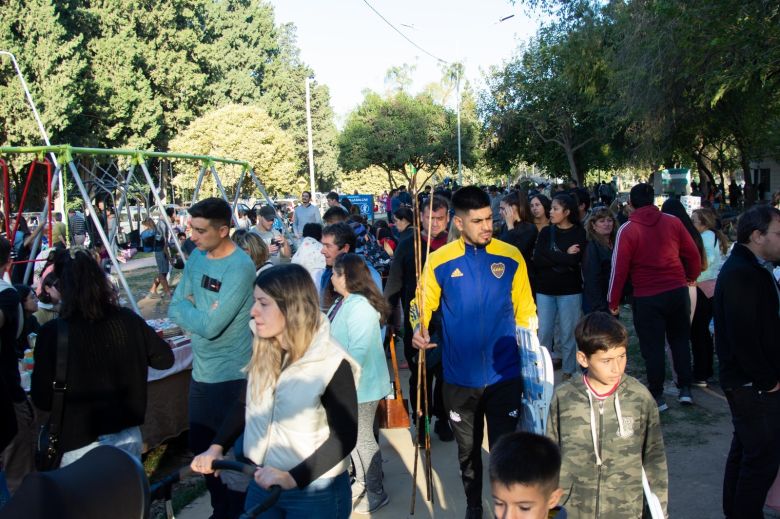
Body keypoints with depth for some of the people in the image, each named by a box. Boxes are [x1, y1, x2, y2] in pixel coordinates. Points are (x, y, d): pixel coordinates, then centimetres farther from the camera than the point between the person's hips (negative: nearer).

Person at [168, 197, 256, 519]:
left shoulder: (240, 268, -21)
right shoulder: (197, 256, 3)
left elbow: (210, 326, -24)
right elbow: (175, 310, 6)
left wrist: (187, 308, -7)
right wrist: (198, 314, -13)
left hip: (229, 375, -8)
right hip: (200, 370, 8)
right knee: (202, 447, 19)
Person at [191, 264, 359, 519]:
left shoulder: (332, 363, -20)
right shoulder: (262, 352, -1)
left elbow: (344, 437, -18)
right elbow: (245, 404, 11)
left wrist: (293, 478, -24)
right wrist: (217, 446, -2)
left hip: (315, 492, -5)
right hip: (262, 483, 5)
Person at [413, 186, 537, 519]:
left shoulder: (511, 256, -5)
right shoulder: (439, 260, -8)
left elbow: (525, 310, 1)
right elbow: (424, 304, 1)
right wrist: (419, 329, -19)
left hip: (505, 375, -1)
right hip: (459, 377, 1)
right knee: (468, 450, 19)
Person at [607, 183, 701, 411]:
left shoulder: (627, 230, -9)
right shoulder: (672, 222, -1)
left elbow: (619, 268, -10)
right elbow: (693, 254, 4)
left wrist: (613, 301, -1)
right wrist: (691, 278, 23)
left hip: (647, 297, -3)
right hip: (678, 291, 3)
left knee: (652, 346, 8)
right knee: (680, 339, 20)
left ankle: (657, 396, 14)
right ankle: (685, 389, 22)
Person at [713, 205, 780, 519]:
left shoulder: (754, 269, 13)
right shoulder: (741, 273, -20)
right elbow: (743, 336, -25)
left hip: (753, 383, 11)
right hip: (753, 386, -11)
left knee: (745, 451, 20)